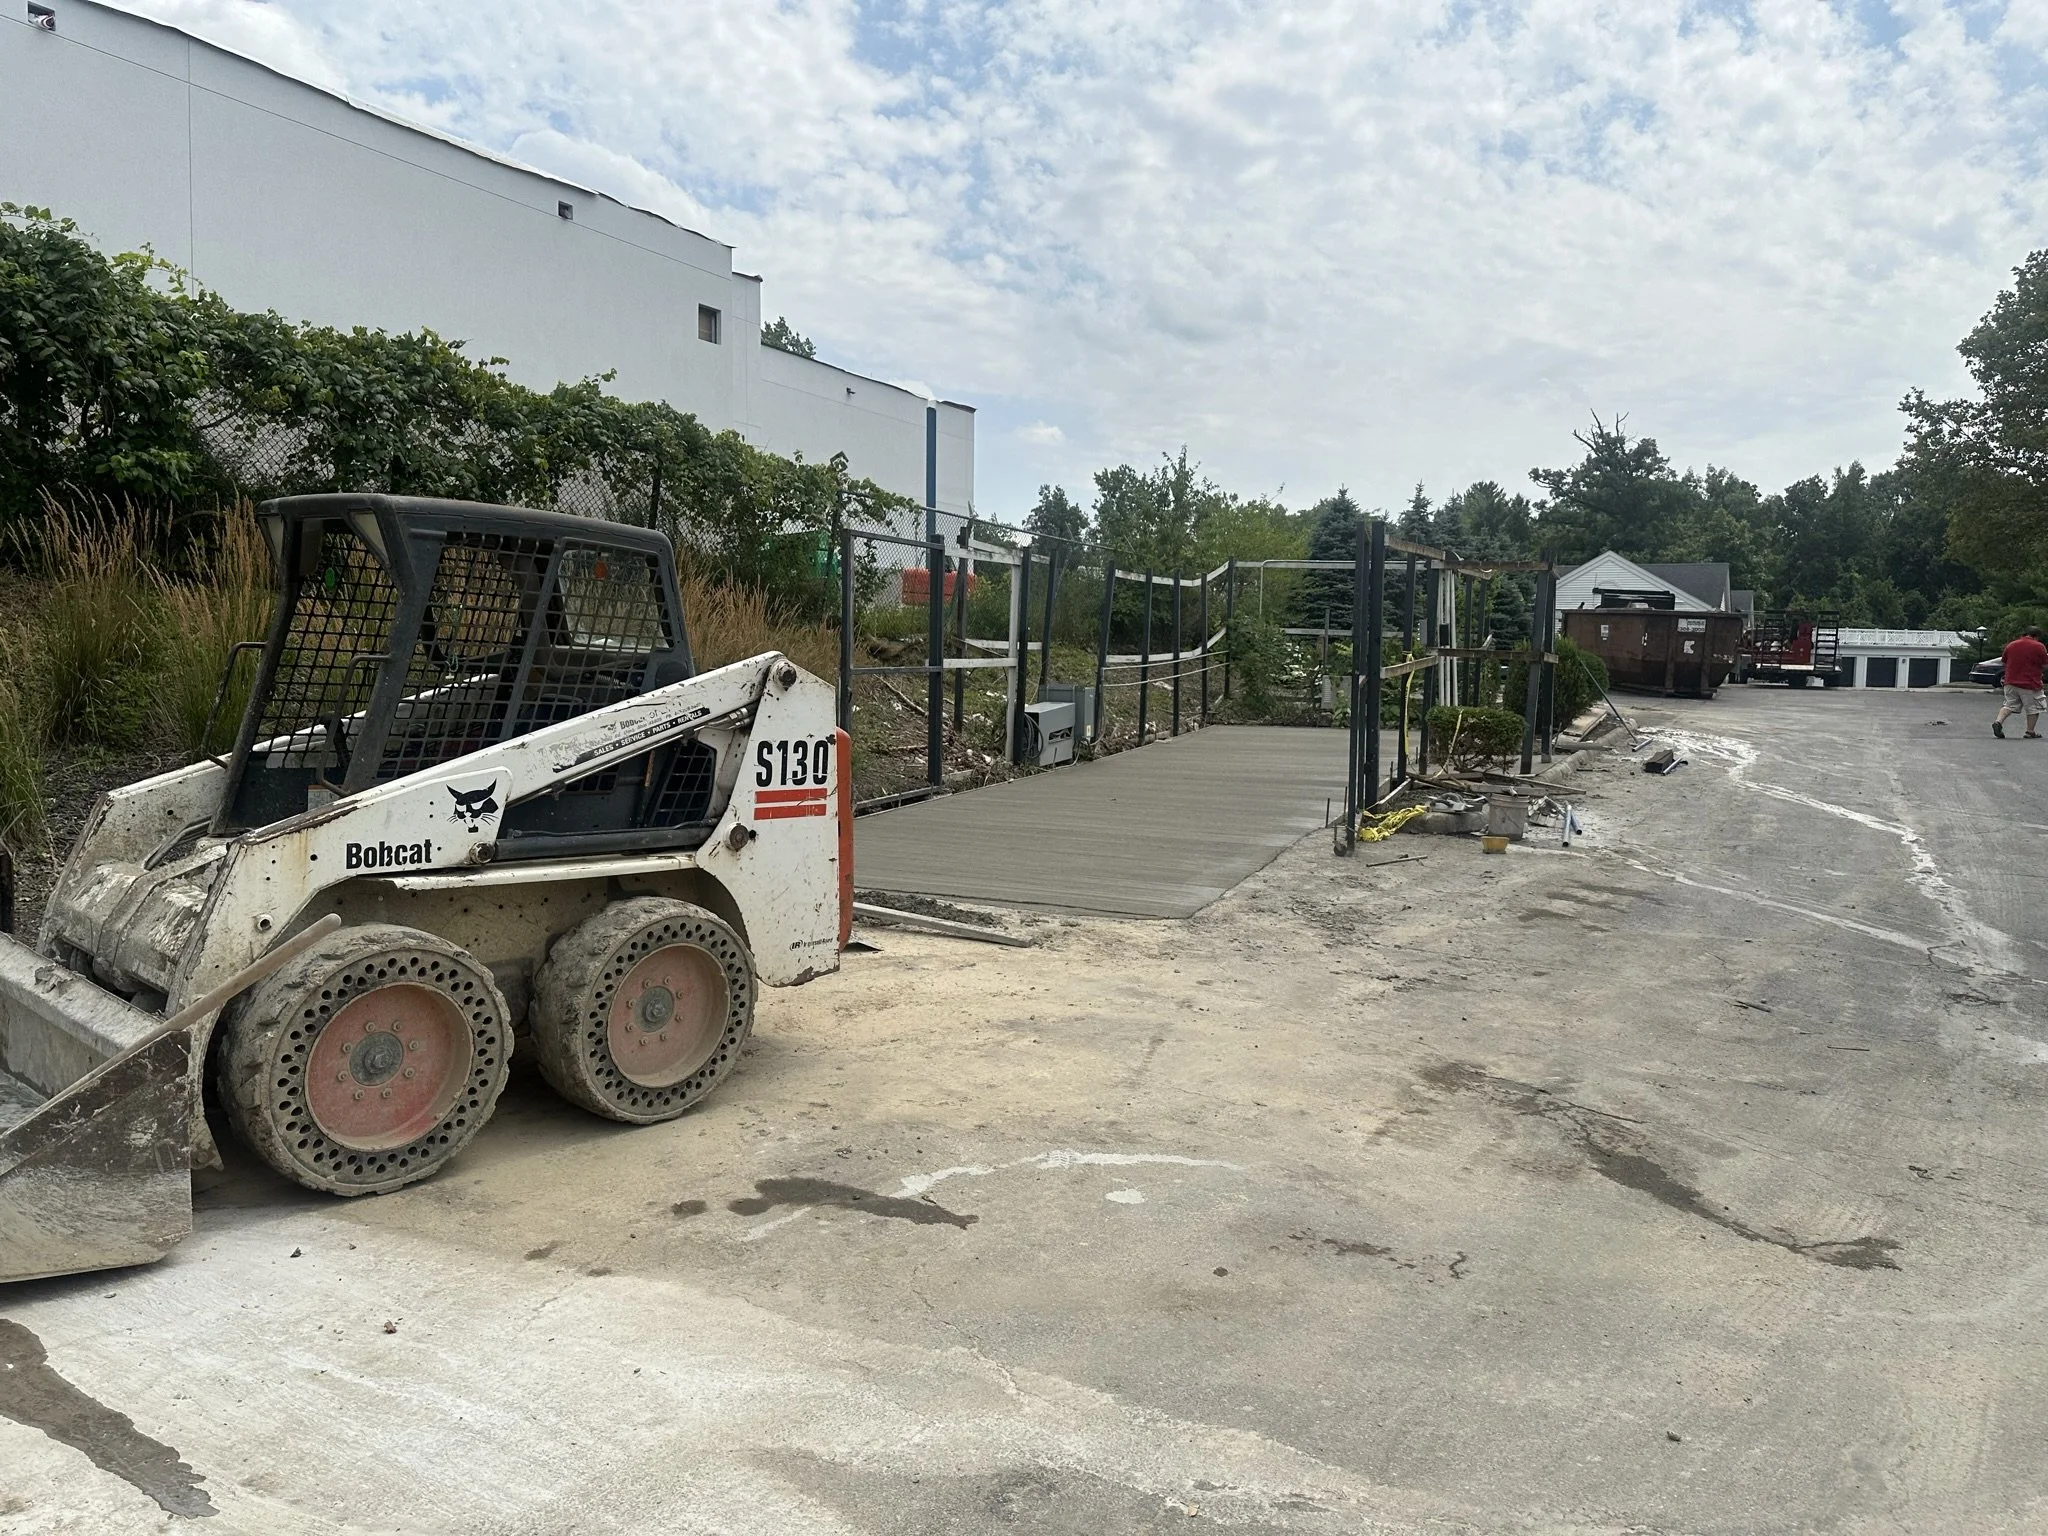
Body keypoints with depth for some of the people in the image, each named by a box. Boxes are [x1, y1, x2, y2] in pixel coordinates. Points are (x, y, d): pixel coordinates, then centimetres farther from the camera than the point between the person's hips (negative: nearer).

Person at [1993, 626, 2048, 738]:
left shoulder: (2010, 645, 5)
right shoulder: (2039, 647, -8)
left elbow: (2005, 663, 15)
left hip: (2011, 683, 4)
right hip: (2030, 684, -4)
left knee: (2009, 705, 10)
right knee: (2033, 708, 9)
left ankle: (1998, 721, -12)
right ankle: (2030, 732, 13)